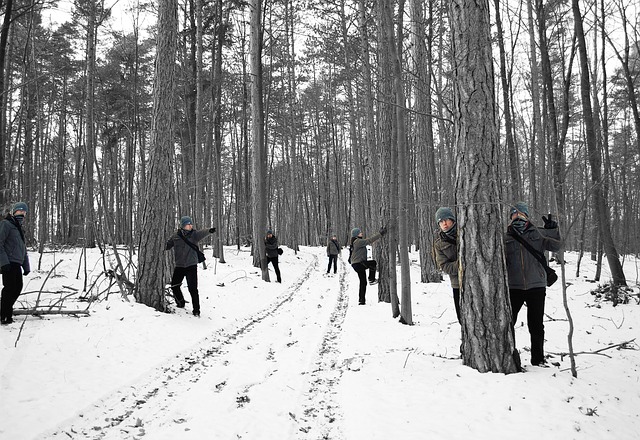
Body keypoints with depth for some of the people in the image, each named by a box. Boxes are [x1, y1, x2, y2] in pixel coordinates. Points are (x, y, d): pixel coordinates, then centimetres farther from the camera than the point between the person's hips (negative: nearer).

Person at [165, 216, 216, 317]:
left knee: (193, 289, -7)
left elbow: (201, 233, -25)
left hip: (191, 266, -3)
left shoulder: (194, 235, -4)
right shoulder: (175, 237, 2)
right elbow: (167, 246, 14)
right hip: (179, 266, 3)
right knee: (174, 286, 12)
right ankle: (180, 303, 38)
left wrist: (209, 231, -46)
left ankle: (196, 310, 3)